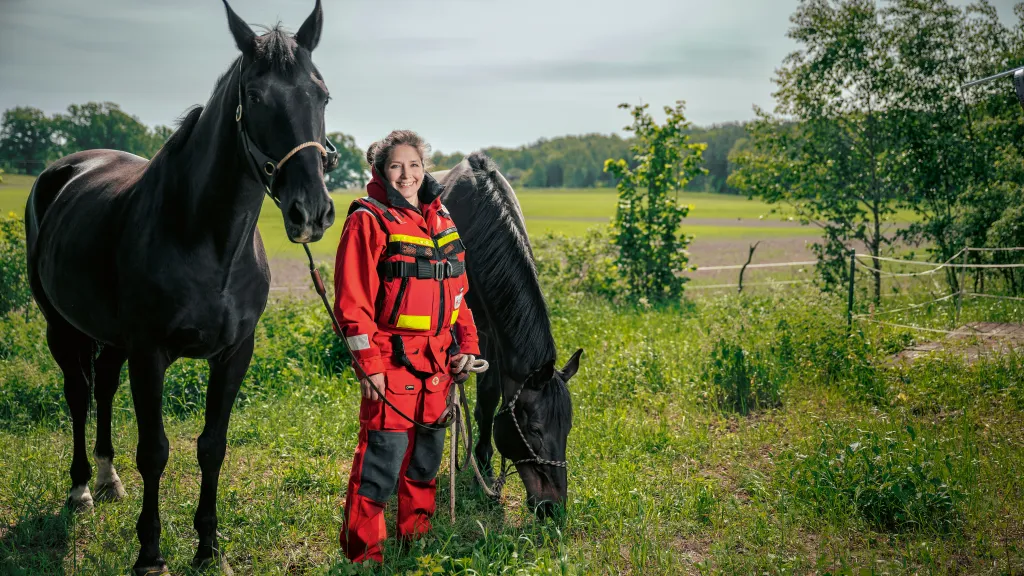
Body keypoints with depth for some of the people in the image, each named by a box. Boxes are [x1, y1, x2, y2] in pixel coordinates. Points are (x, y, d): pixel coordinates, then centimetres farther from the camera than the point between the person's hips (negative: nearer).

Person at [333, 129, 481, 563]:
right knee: (382, 457, -5)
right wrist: (368, 363, -17)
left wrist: (467, 343, 10)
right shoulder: (369, 220, -8)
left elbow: (458, 290, 19)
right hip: (391, 362, -7)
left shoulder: (440, 218, 13)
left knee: (427, 458, 16)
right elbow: (352, 300, -13)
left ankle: (417, 538, 32)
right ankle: (363, 551, 10)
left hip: (438, 364, 7)